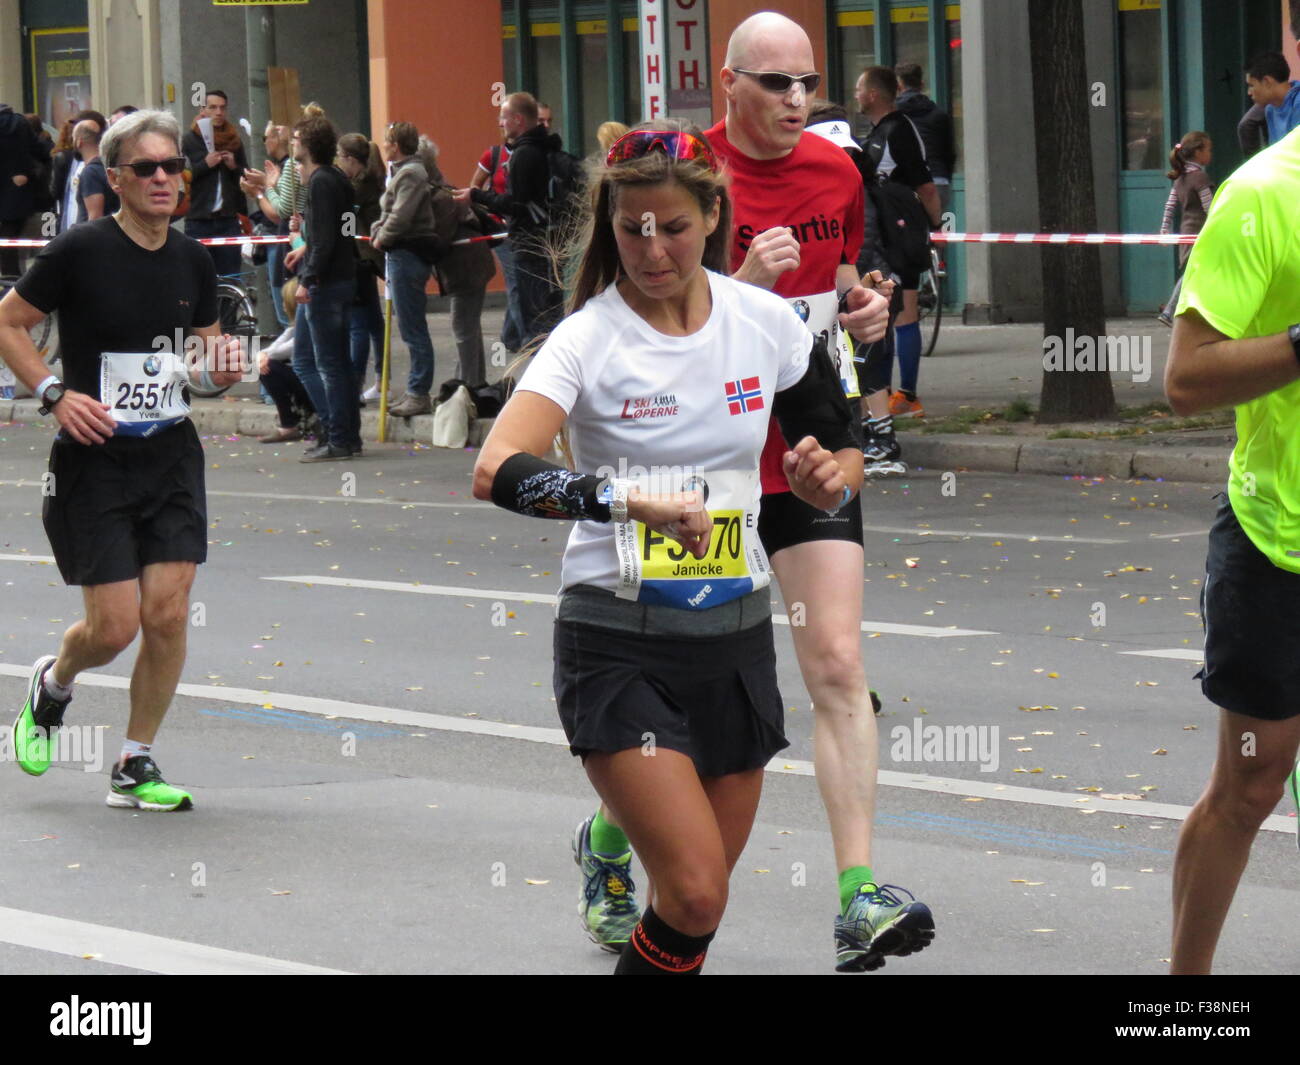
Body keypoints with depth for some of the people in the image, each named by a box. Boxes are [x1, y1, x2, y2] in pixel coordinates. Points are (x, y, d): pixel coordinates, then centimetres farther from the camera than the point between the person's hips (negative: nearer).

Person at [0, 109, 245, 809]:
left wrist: (220, 369, -2)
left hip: (172, 456, 4)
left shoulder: (192, 260, 5)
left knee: (167, 614, -5)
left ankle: (135, 767, 10)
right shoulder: (80, 251, -10)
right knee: (114, 626, -7)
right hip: (95, 459, -4)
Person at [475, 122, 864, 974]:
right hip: (618, 642, -4)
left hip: (736, 638, 4)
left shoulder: (767, 322, 0)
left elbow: (844, 452, 12)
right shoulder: (589, 338, -12)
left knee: (698, 903, 10)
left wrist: (830, 476, -12)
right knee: (695, 895, -16)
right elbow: (497, 471, -28)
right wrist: (630, 500, -42)